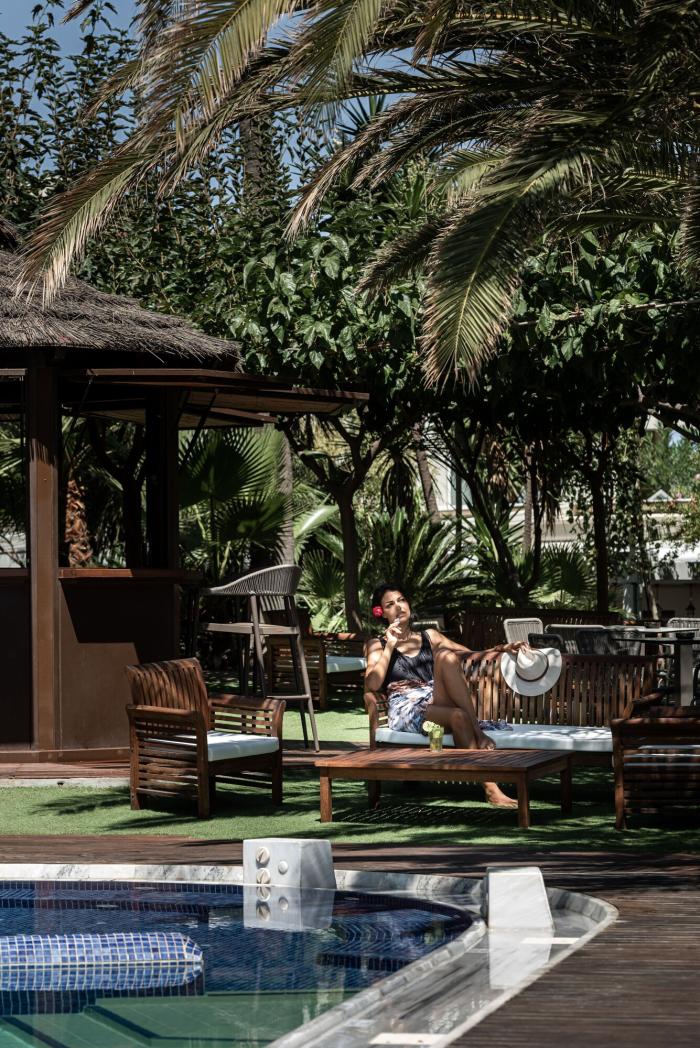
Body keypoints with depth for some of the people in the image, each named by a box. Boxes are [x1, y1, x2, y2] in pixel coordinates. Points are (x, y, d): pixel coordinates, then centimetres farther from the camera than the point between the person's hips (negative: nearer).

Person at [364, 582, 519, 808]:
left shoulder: (430, 637, 26)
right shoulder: (377, 645, 17)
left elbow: (471, 655, 20)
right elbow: (373, 683, -1)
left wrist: (497, 649, 2)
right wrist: (390, 646, -2)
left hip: (438, 703, 3)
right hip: (406, 710, -3)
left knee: (445, 655, -27)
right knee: (458, 717, -35)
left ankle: (477, 729, -35)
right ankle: (490, 788, -43)